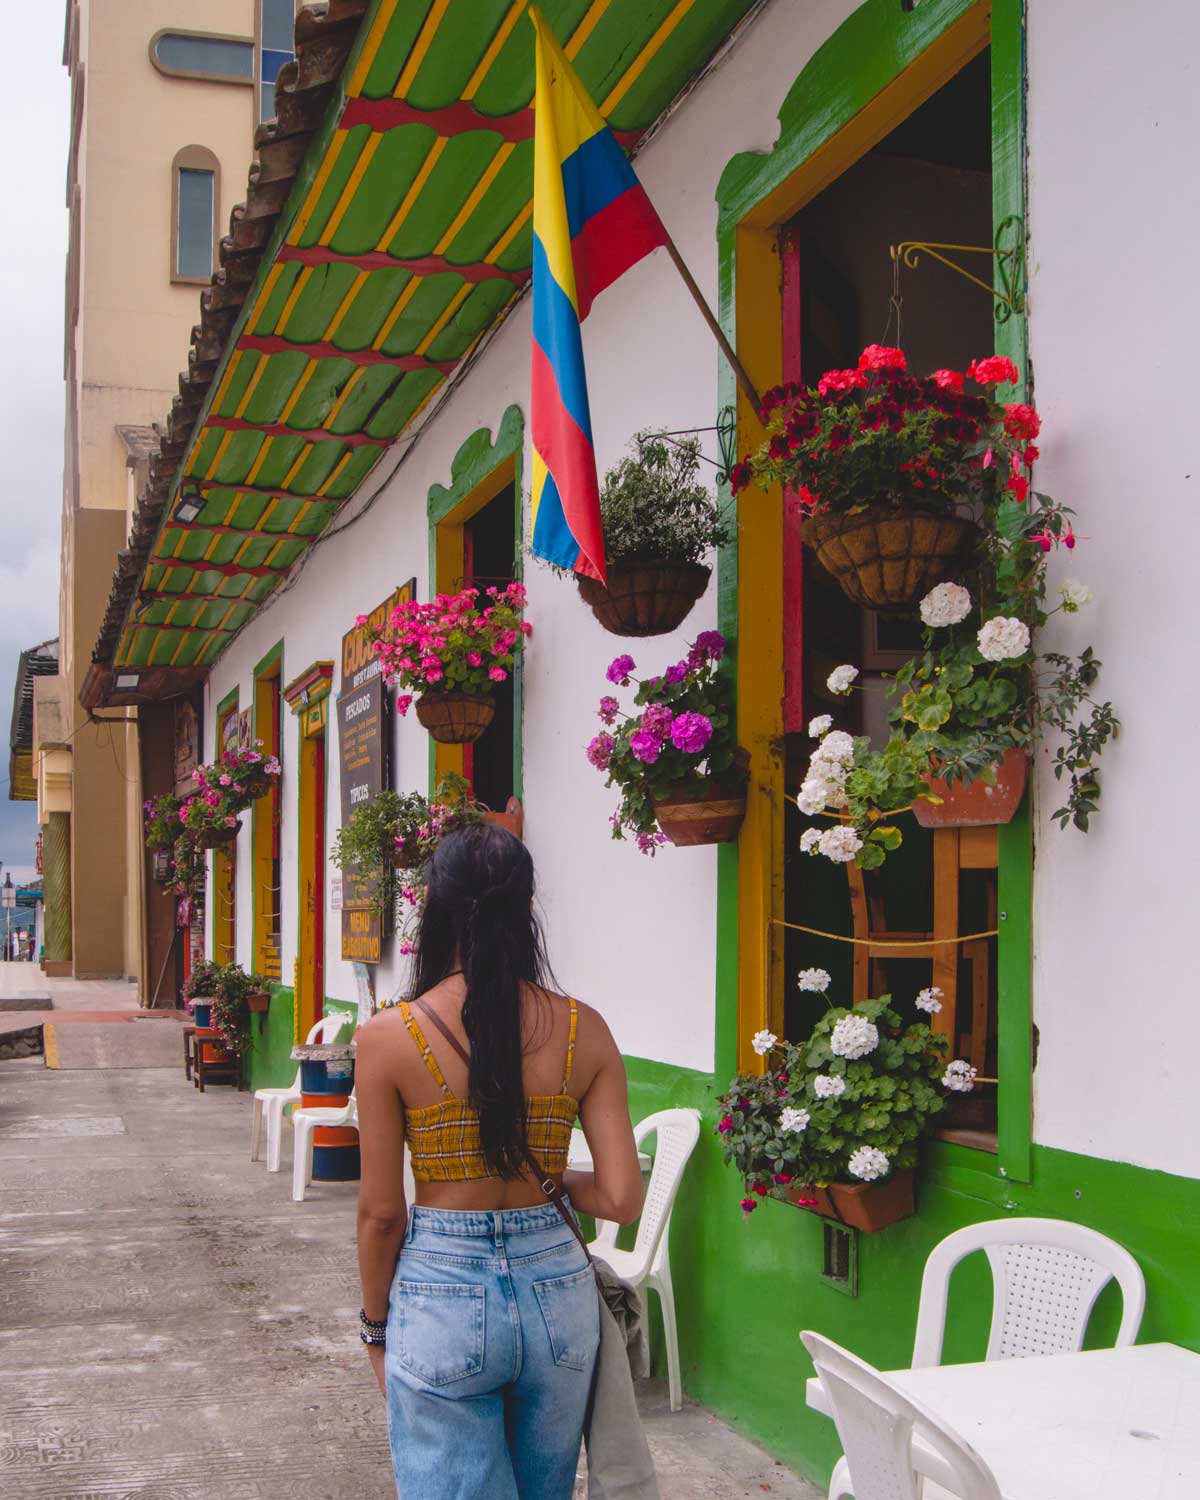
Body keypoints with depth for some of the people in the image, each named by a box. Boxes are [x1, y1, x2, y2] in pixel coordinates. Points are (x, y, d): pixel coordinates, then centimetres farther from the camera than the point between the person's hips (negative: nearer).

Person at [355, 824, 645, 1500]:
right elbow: (622, 1200, -7)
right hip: (556, 1286, 3)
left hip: (442, 1296, -3)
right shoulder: (584, 1031, -6)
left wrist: (376, 1325, 9)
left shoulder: (390, 1036, -12)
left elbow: (381, 1212, -7)